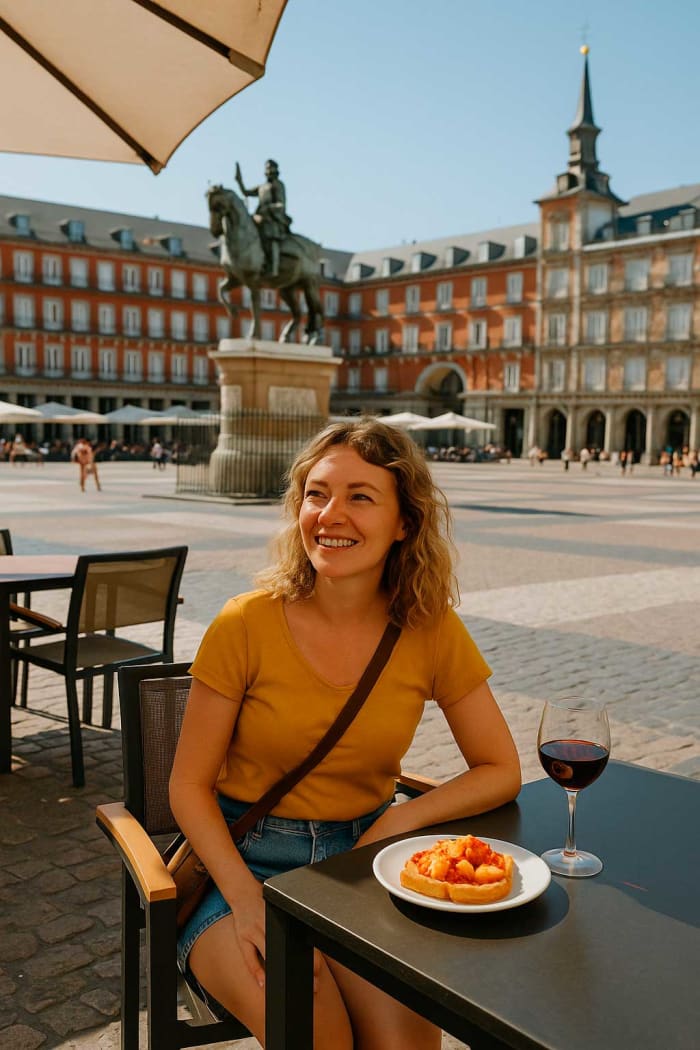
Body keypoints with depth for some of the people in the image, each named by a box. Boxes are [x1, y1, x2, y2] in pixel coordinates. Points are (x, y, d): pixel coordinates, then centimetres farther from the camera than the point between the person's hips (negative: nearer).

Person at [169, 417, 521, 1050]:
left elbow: (501, 771, 0)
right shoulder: (247, 625, -14)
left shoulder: (431, 630, -8)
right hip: (245, 862, -2)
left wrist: (400, 820, -15)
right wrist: (247, 898, -19)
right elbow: (190, 785, -6)